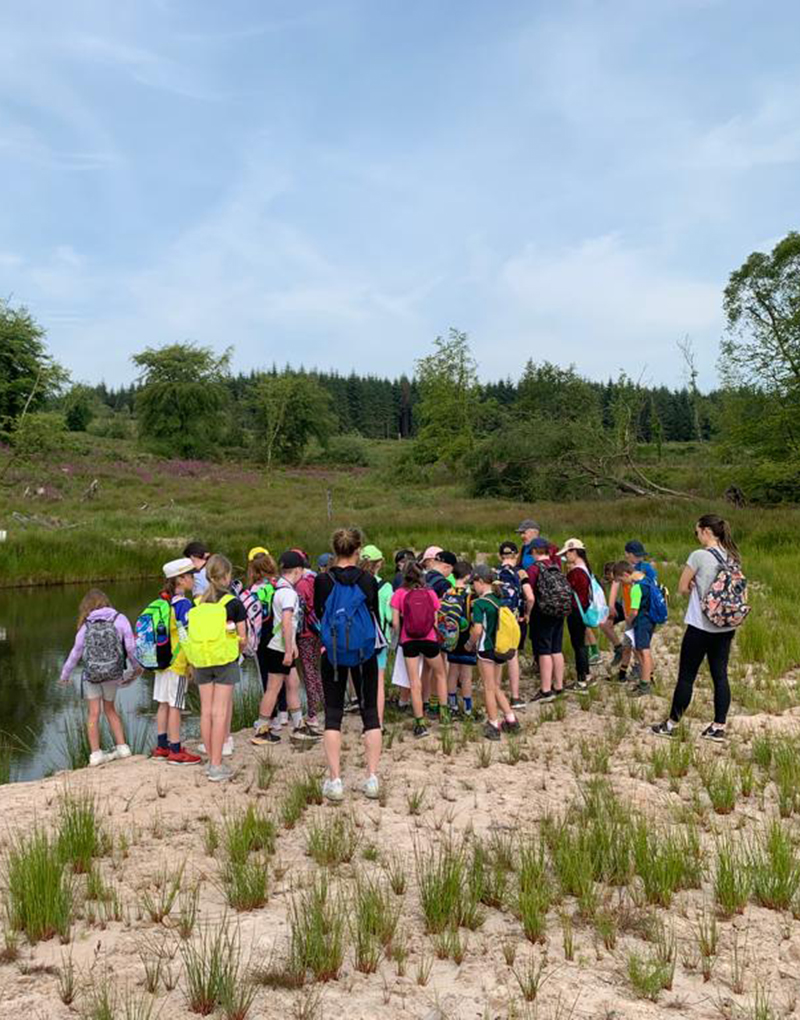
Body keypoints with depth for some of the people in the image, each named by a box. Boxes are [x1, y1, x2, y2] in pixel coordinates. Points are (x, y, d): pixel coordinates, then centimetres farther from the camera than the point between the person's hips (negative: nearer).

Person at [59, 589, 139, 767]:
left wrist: (64, 675, 18)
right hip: (113, 674, 1)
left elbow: (75, 653, 4)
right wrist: (136, 666, 12)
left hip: (90, 674, -1)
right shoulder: (120, 619, -6)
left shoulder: (86, 626, -3)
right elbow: (131, 647, -5)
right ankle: (122, 747, 16)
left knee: (93, 713, 6)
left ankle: (95, 754, 6)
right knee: (110, 709, 19)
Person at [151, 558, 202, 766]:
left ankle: (161, 747, 21)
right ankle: (176, 751, 3)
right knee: (175, 707, -2)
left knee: (164, 704, 13)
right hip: (178, 663, -8)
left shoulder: (163, 602, 8)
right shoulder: (184, 604, -16)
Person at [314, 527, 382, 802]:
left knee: (333, 713, 7)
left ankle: (334, 780, 6)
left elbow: (318, 614, 6)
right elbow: (376, 615, 3)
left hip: (332, 653, 0)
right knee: (370, 711, 9)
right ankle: (372, 778, 9)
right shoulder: (368, 580, -8)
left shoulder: (323, 580, -8)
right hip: (365, 653, 0)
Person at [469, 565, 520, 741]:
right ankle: (511, 720, 17)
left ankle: (493, 726, 11)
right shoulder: (499, 601, 6)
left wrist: (470, 643, -2)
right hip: (500, 649, 7)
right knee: (496, 687, 18)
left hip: (486, 649, -7)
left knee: (489, 688, 4)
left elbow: (477, 630, -20)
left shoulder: (479, 603, -14)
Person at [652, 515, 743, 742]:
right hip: (726, 627, 6)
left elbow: (683, 588, -9)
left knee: (686, 676, 4)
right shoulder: (733, 558, 5)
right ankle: (719, 727, 14)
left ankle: (672, 724, 15)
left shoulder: (699, 556, -15)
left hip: (701, 627, -6)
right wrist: (702, 589, 3)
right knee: (720, 675, 10)